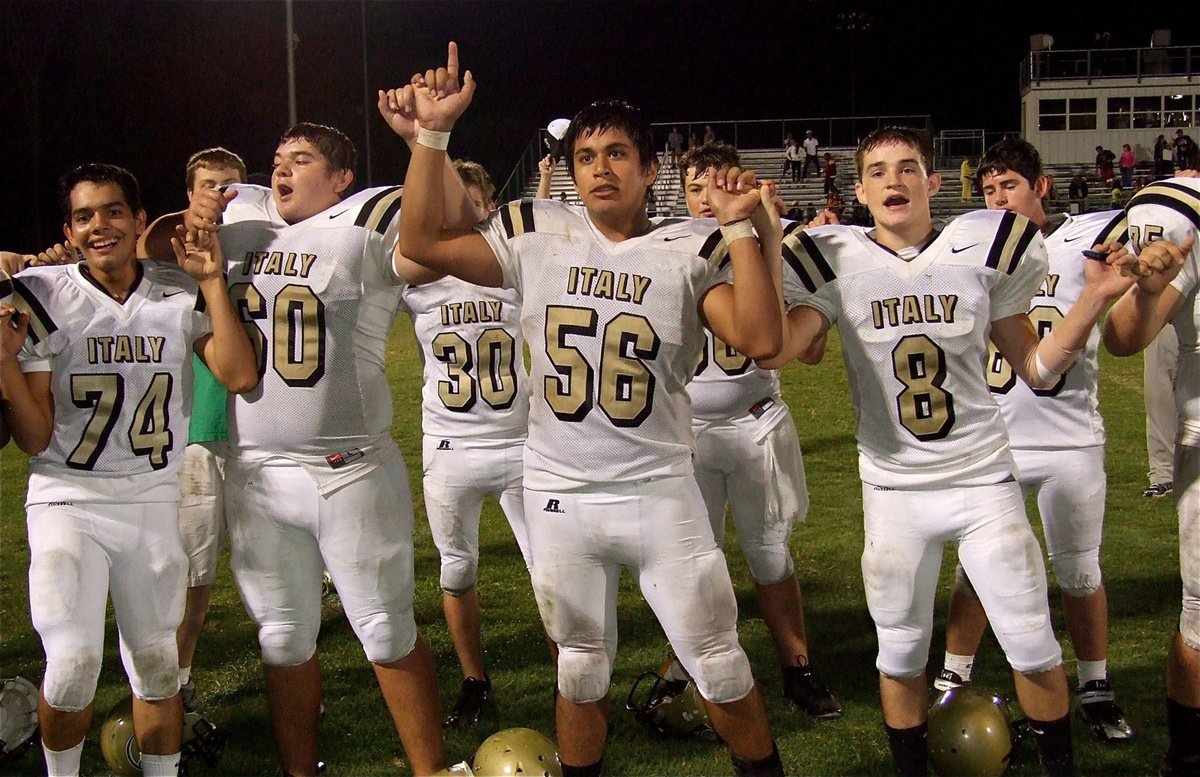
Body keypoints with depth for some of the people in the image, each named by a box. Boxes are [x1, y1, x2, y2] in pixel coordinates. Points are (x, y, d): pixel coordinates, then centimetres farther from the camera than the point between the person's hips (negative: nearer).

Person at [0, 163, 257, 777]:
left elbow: (239, 376, -13)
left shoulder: (179, 294, 1)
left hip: (155, 504, 3)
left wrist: (212, 281, -12)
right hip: (68, 501, -2)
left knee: (157, 667, 10)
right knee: (73, 664, -17)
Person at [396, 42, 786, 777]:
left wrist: (740, 228, -21)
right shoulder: (536, 235, 1)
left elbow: (759, 339, -17)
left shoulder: (690, 250, -5)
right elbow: (422, 241, 0)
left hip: (660, 494, -2)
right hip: (559, 495, 2)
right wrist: (434, 133, -7)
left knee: (721, 669, 7)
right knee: (581, 673, 18)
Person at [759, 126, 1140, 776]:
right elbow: (773, 352, -18)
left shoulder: (983, 251, -2)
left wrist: (1095, 297, -7)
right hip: (894, 489, 0)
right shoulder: (839, 263, -4)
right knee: (901, 654, 11)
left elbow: (1038, 371, 4)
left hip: (984, 479, 0)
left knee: (1034, 646, 4)